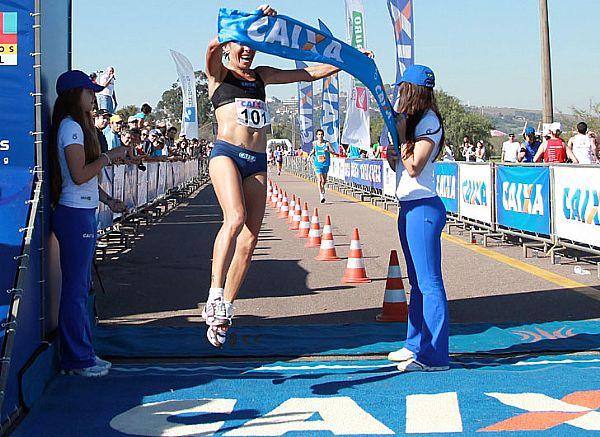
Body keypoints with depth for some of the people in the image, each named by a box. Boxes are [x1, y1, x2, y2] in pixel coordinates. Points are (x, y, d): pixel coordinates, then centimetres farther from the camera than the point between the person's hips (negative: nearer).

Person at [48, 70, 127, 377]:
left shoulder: (78, 126, 18)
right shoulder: (71, 127, -13)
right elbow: (80, 175, -20)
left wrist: (107, 200, 19)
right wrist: (109, 156, -11)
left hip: (83, 213, 10)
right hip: (75, 215, -10)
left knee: (80, 287, 14)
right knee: (75, 288, -3)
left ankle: (80, 354, 22)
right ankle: (78, 360, 3)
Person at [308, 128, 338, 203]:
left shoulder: (327, 143, -4)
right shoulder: (314, 143, 2)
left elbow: (334, 152, -9)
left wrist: (328, 150, -28)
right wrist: (311, 154, 1)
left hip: (326, 164, 1)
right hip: (318, 164, -1)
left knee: (324, 181, 13)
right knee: (320, 180, -15)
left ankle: (322, 192, 40)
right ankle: (321, 195, -16)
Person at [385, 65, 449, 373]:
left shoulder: (428, 121, -11)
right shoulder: (412, 120, 17)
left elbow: (414, 168, -18)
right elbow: (399, 167, 19)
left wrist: (401, 135, -11)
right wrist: (389, 151, 2)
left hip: (423, 207, -10)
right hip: (408, 207, 10)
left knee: (429, 283, -9)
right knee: (417, 281, 16)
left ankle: (434, 356, -7)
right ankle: (416, 344, 26)